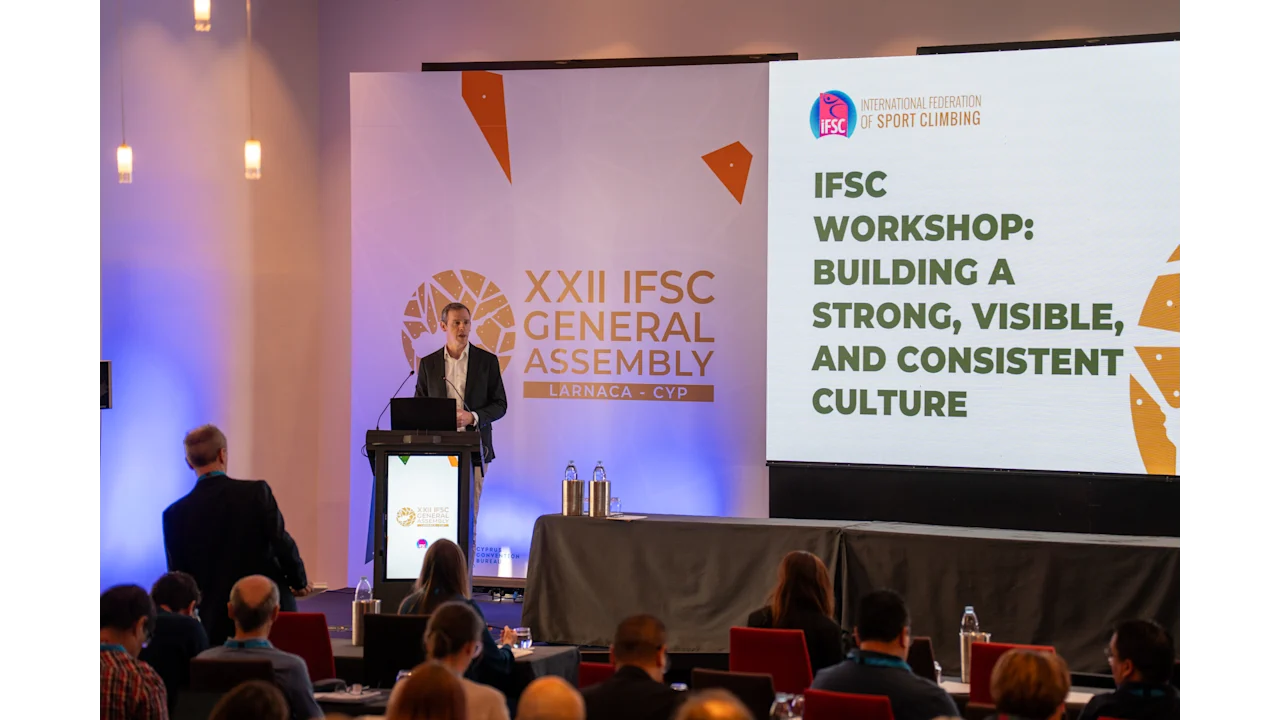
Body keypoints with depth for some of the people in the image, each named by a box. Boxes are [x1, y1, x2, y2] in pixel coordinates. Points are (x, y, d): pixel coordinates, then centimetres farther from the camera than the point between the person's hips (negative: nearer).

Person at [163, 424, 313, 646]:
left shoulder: (175, 514, -4)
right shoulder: (257, 492, -9)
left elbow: (179, 576, 2)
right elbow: (282, 543, -10)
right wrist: (299, 582, 8)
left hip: (217, 622, 1)